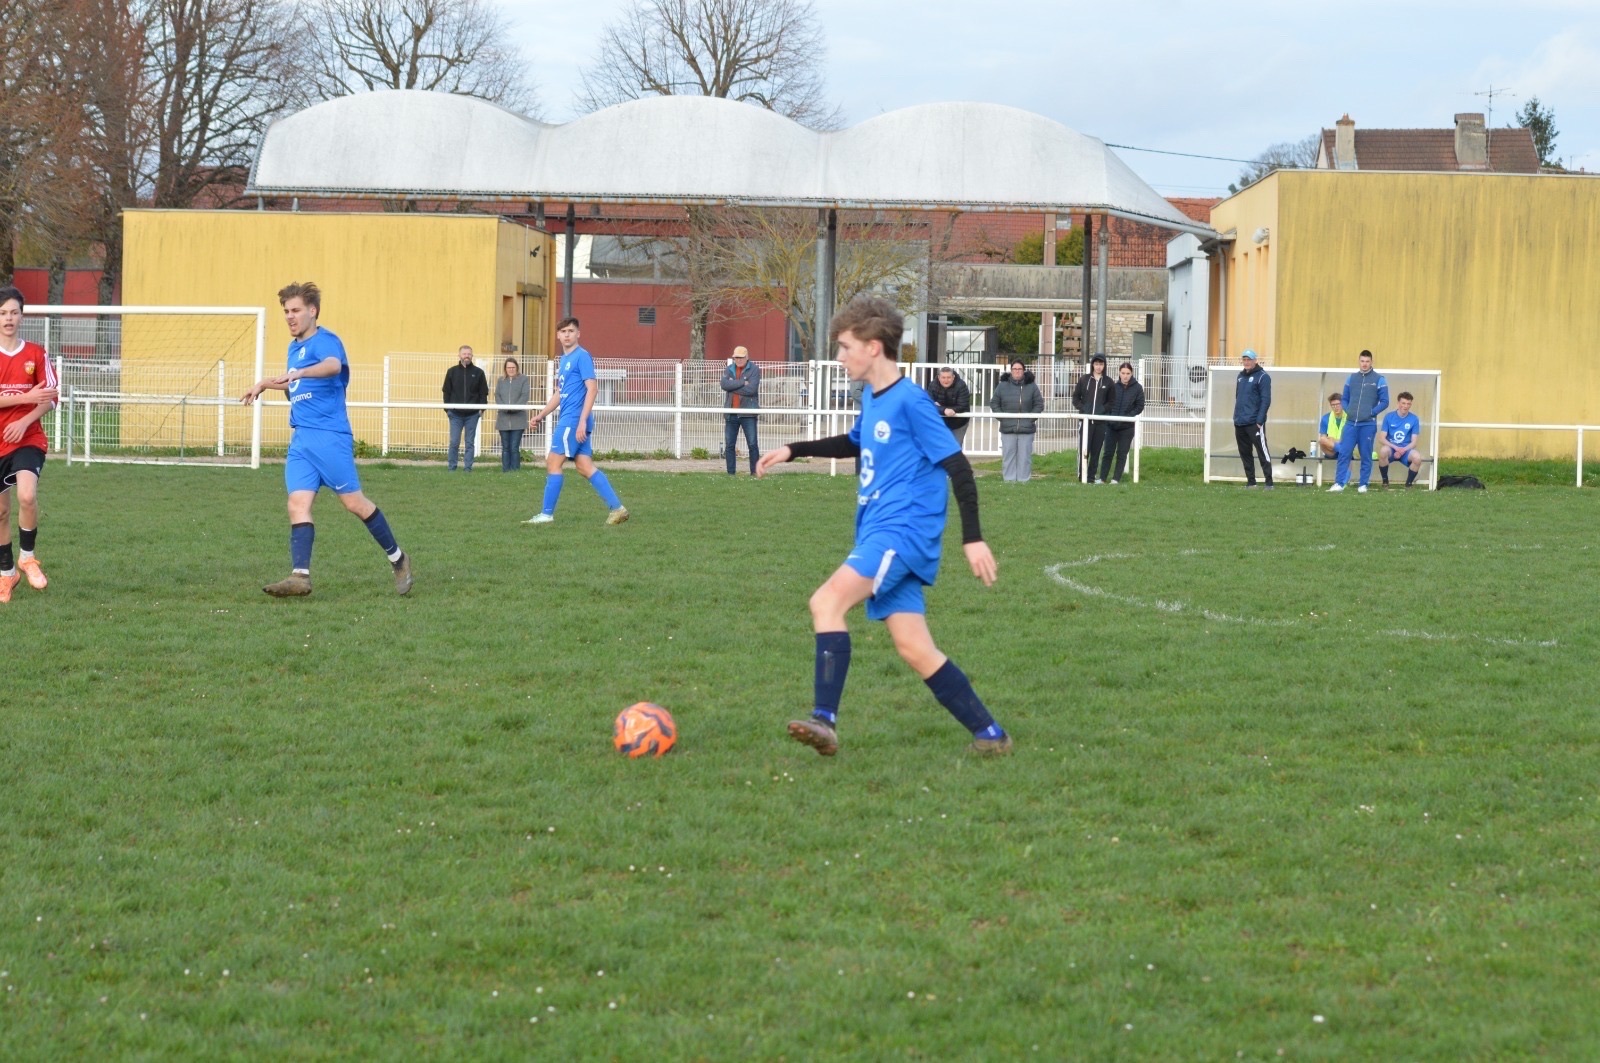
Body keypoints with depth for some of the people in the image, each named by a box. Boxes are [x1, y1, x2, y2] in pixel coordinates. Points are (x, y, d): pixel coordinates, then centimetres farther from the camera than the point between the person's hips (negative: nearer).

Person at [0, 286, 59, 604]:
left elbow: (51, 398, 1)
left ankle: (27, 557, -4)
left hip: (28, 439, -1)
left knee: (27, 495, -26)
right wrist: (26, 397, -18)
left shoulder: (36, 354, 2)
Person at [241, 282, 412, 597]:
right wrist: (266, 385, 37)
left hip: (329, 436, -8)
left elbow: (333, 365, -34)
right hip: (300, 438, 8)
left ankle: (397, 558, 12)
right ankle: (300, 576, -18)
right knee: (298, 503, -8)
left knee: (354, 502, -4)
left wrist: (299, 373, -49)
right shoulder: (294, 347, 19)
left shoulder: (325, 341, -9)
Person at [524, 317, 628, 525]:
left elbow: (592, 388, -16)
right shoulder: (564, 360, 19)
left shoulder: (582, 356, -9)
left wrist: (582, 421, -21)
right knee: (585, 466, 5)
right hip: (567, 420, 9)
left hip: (573, 420, -9)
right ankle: (616, 508, 4)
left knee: (553, 462, -6)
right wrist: (541, 415, 22)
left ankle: (547, 514, -1)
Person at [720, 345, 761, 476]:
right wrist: (742, 383, -14)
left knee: (752, 444, -5)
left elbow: (751, 389, -15)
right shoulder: (729, 370, 11)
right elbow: (724, 384, -8)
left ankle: (755, 472, 1)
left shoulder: (754, 369, -1)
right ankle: (730, 473, 10)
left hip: (748, 412, -4)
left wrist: (733, 387, -8)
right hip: (731, 413, 4)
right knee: (729, 445, 4)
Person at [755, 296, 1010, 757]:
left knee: (828, 601, -24)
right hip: (880, 535, 9)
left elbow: (957, 466, -13)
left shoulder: (910, 400, -12)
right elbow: (854, 443, 36)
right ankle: (989, 735, 12)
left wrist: (972, 538, -17)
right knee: (914, 649, 5)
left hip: (902, 530, -9)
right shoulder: (871, 398, 15)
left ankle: (825, 720, -29)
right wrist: (793, 451, 30)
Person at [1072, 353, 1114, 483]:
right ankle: (1083, 475, 2)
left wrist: (1104, 409, -10)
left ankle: (1091, 476, 7)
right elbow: (1075, 397, 8)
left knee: (1096, 450, 2)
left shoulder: (1108, 383, 6)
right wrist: (1082, 408, -7)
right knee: (1084, 448, -5)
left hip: (1100, 422, 1)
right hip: (1086, 420, -1)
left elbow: (1111, 402, 8)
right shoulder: (1084, 379, 6)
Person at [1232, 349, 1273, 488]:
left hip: (1254, 423, -7)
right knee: (1245, 453, 9)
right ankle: (1250, 481, 16)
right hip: (1239, 423, 7)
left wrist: (1259, 420, -16)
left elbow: (1266, 400, -10)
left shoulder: (1262, 377, -5)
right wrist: (1236, 417, 14)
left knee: (1262, 451, -9)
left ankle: (1269, 482, -9)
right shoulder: (1241, 376, 17)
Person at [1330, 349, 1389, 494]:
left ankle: (1363, 485, 10)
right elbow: (1344, 399, 17)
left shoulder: (1379, 380, 0)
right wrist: (1348, 411, -1)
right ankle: (1339, 483, -3)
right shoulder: (1351, 378, 11)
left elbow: (1384, 402, -2)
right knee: (1343, 453, -5)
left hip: (1368, 424, -3)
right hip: (1351, 423, 3)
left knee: (1366, 456, 3)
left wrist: (1372, 412, -12)